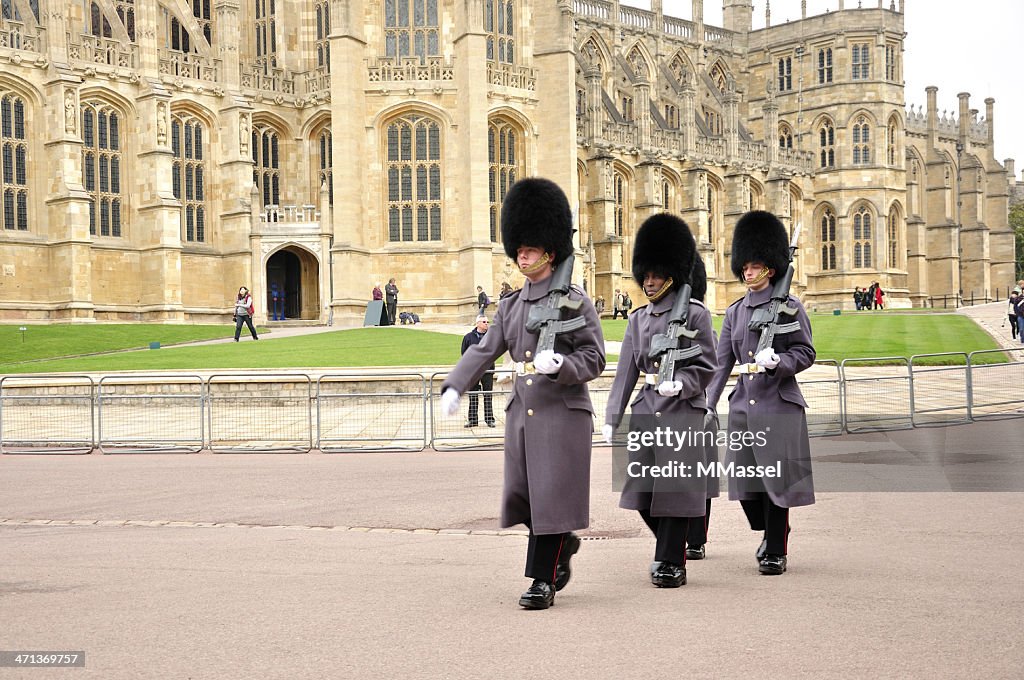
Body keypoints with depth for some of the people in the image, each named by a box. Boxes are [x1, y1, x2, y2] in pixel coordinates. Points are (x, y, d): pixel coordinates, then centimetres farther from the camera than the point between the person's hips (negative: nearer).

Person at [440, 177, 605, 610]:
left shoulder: (574, 301, -4)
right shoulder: (511, 306, 13)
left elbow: (594, 359, -6)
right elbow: (483, 351, 9)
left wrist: (558, 363, -25)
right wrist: (453, 387, -5)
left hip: (563, 414, -6)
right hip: (521, 413, 6)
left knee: (552, 496, -4)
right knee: (523, 497, 8)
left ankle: (543, 581, 4)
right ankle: (562, 550, 32)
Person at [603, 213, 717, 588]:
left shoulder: (695, 314, -3)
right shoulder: (638, 319, 12)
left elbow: (707, 367, -3)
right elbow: (625, 371, 10)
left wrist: (679, 383, -22)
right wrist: (612, 419, 4)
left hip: (683, 411, -5)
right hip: (646, 410, 5)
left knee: (675, 488, -4)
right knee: (642, 489, 4)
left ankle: (671, 564, 7)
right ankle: (675, 546, 27)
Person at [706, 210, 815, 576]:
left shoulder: (790, 307, -2)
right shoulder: (735, 311, 11)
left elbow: (806, 353, -4)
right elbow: (722, 361, 10)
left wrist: (777, 361, -23)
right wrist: (707, 404, 1)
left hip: (780, 405, -5)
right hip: (743, 406, 5)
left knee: (776, 478, -3)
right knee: (746, 480, 7)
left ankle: (776, 552, 9)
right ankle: (770, 530, 33)